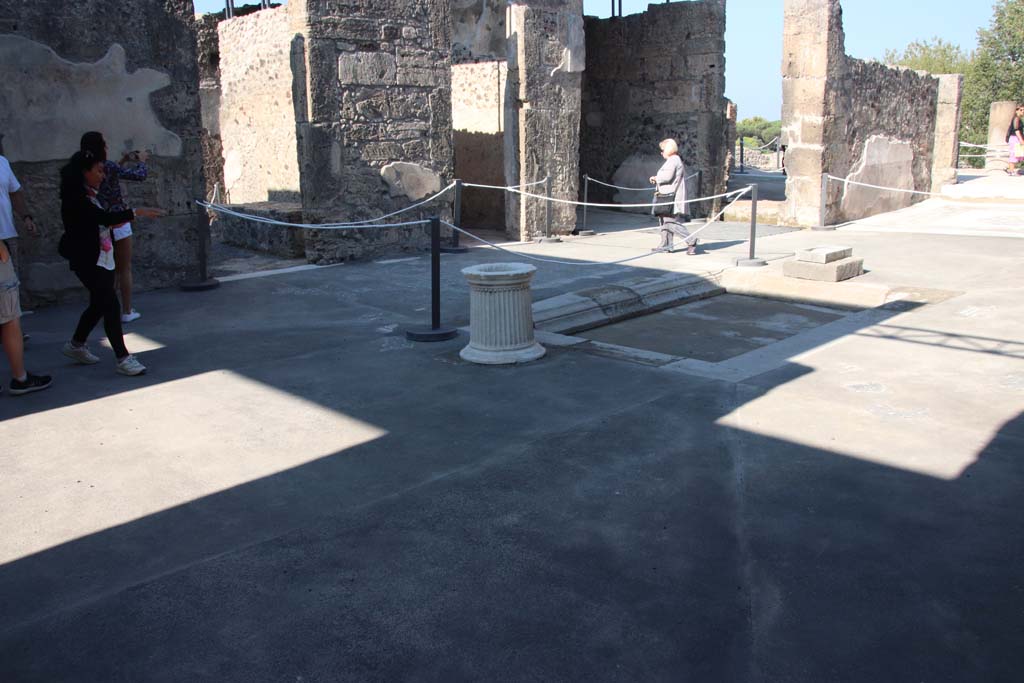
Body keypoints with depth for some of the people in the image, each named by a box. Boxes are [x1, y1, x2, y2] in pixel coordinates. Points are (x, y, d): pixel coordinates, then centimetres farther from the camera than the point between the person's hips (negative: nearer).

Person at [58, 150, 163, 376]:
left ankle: (76, 345, 36)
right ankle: (123, 358, -8)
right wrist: (137, 212, -28)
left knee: (99, 305, 18)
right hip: (88, 261, -10)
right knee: (111, 305, -11)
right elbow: (105, 218, -27)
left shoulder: (90, 195, 13)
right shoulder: (75, 198, -17)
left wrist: (118, 220, -3)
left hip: (103, 259, 10)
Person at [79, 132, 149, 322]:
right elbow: (140, 176, -11)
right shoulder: (108, 167, -16)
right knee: (125, 269, 6)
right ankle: (127, 312, 10)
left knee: (111, 270, 18)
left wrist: (123, 162, 25)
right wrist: (141, 160, 7)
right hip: (117, 225, -6)